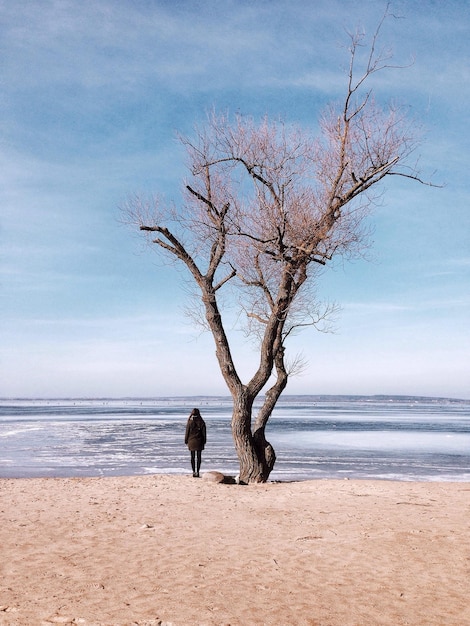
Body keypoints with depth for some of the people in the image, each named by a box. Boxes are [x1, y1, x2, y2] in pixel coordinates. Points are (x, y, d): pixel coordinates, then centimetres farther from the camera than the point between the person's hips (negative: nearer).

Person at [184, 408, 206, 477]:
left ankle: (194, 472, 8)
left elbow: (187, 433, -3)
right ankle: (197, 472, 2)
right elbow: (204, 433, 1)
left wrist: (186, 441, 8)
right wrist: (204, 442, 10)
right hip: (199, 442, 0)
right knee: (198, 457, 5)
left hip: (191, 442, 0)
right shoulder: (202, 422, -4)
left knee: (193, 457, 9)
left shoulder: (190, 423, -7)